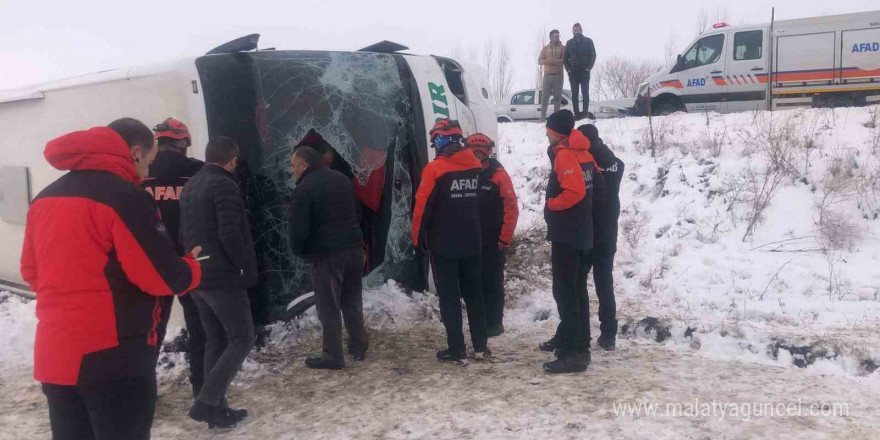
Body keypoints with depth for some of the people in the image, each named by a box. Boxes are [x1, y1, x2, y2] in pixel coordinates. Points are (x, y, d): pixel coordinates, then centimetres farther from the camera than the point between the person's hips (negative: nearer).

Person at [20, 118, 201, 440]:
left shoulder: (46, 197, 10)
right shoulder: (125, 197, -15)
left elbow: (31, 272, 17)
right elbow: (164, 277, -16)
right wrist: (191, 267, 4)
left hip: (54, 354, 8)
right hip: (113, 357, -7)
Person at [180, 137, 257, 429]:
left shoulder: (189, 187, 14)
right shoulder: (225, 186, -13)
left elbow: (183, 233, 17)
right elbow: (229, 235, -21)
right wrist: (247, 267, -10)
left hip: (197, 278, 9)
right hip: (224, 278, -8)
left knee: (215, 341, 13)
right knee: (242, 340, 0)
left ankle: (217, 408, 15)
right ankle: (205, 403, -6)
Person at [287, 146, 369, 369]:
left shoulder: (304, 189, -14)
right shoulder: (342, 179, 12)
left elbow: (297, 228, -14)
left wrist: (298, 251, 3)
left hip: (325, 255, -7)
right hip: (354, 248, 8)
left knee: (329, 308, 3)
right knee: (352, 301, 19)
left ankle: (333, 356, 10)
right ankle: (359, 345, 27)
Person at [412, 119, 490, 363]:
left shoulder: (436, 168, -14)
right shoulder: (476, 166, 2)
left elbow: (422, 207, -12)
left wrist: (418, 239, 0)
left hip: (443, 244, -5)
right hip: (471, 242, 5)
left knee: (449, 296, 3)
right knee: (474, 293, 14)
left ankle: (457, 350, 5)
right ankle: (481, 346, 17)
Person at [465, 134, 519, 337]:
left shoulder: (499, 175, -9)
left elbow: (511, 209, -11)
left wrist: (505, 238, -13)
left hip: (493, 241, -5)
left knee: (493, 282, 3)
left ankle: (494, 323, 13)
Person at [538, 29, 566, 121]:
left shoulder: (562, 48, 7)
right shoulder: (545, 48, 13)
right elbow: (540, 61, 6)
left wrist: (552, 61, -16)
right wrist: (547, 61, -16)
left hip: (558, 75, -1)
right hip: (547, 75, 1)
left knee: (557, 97, -2)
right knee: (545, 96, -3)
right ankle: (542, 117, -4)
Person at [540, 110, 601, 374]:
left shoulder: (564, 155, -15)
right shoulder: (582, 153, 13)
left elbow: (574, 190, -27)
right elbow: (587, 185, 22)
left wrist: (551, 204, -12)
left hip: (566, 233, -10)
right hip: (582, 231, 10)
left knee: (565, 291, -8)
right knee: (577, 289, 15)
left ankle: (574, 352, -8)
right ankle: (571, 340, 27)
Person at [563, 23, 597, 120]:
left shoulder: (588, 41, 4)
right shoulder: (569, 43, 10)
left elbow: (593, 55, 0)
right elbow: (565, 57, 10)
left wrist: (589, 67, -9)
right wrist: (568, 68, -2)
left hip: (584, 71, -2)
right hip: (573, 72, 2)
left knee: (585, 92, -5)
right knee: (574, 93, 0)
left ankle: (585, 112, -3)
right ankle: (577, 113, 3)